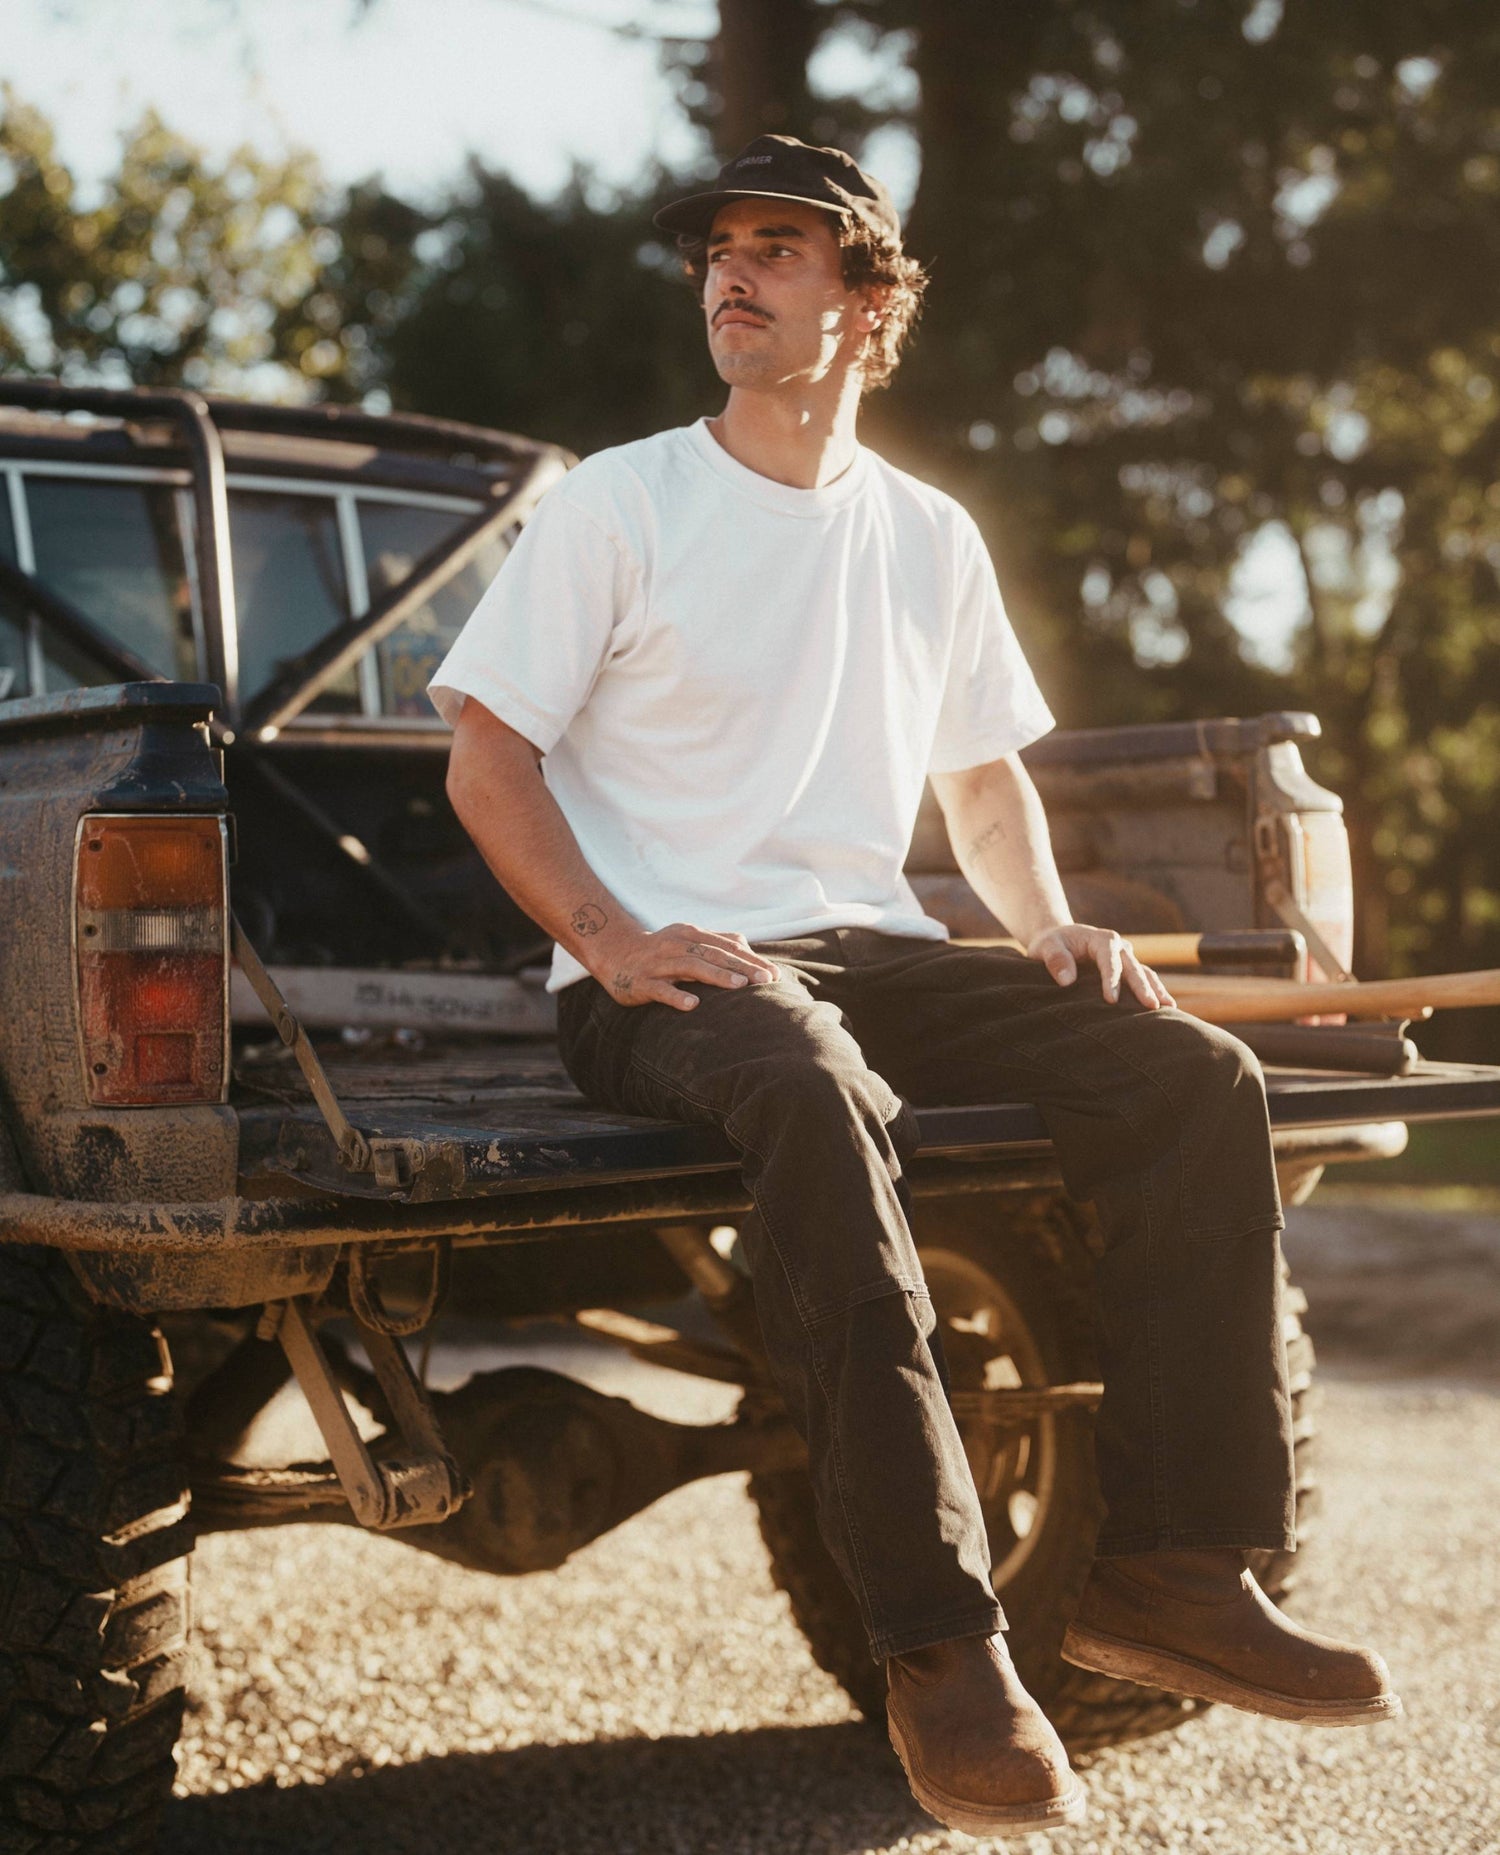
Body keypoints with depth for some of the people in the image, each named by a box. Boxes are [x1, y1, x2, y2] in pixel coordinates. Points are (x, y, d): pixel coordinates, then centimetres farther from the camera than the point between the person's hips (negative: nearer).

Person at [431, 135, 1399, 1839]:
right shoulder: (617, 505, 3)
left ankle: (1169, 1570, -12)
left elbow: (982, 771, 26)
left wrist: (1050, 928, 6)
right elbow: (485, 756, -2)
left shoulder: (929, 537, 17)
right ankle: (939, 1646, -34)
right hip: (666, 978, -5)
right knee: (824, 1107, -40)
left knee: (1197, 1077, -16)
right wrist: (615, 938, -18)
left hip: (875, 949, 5)